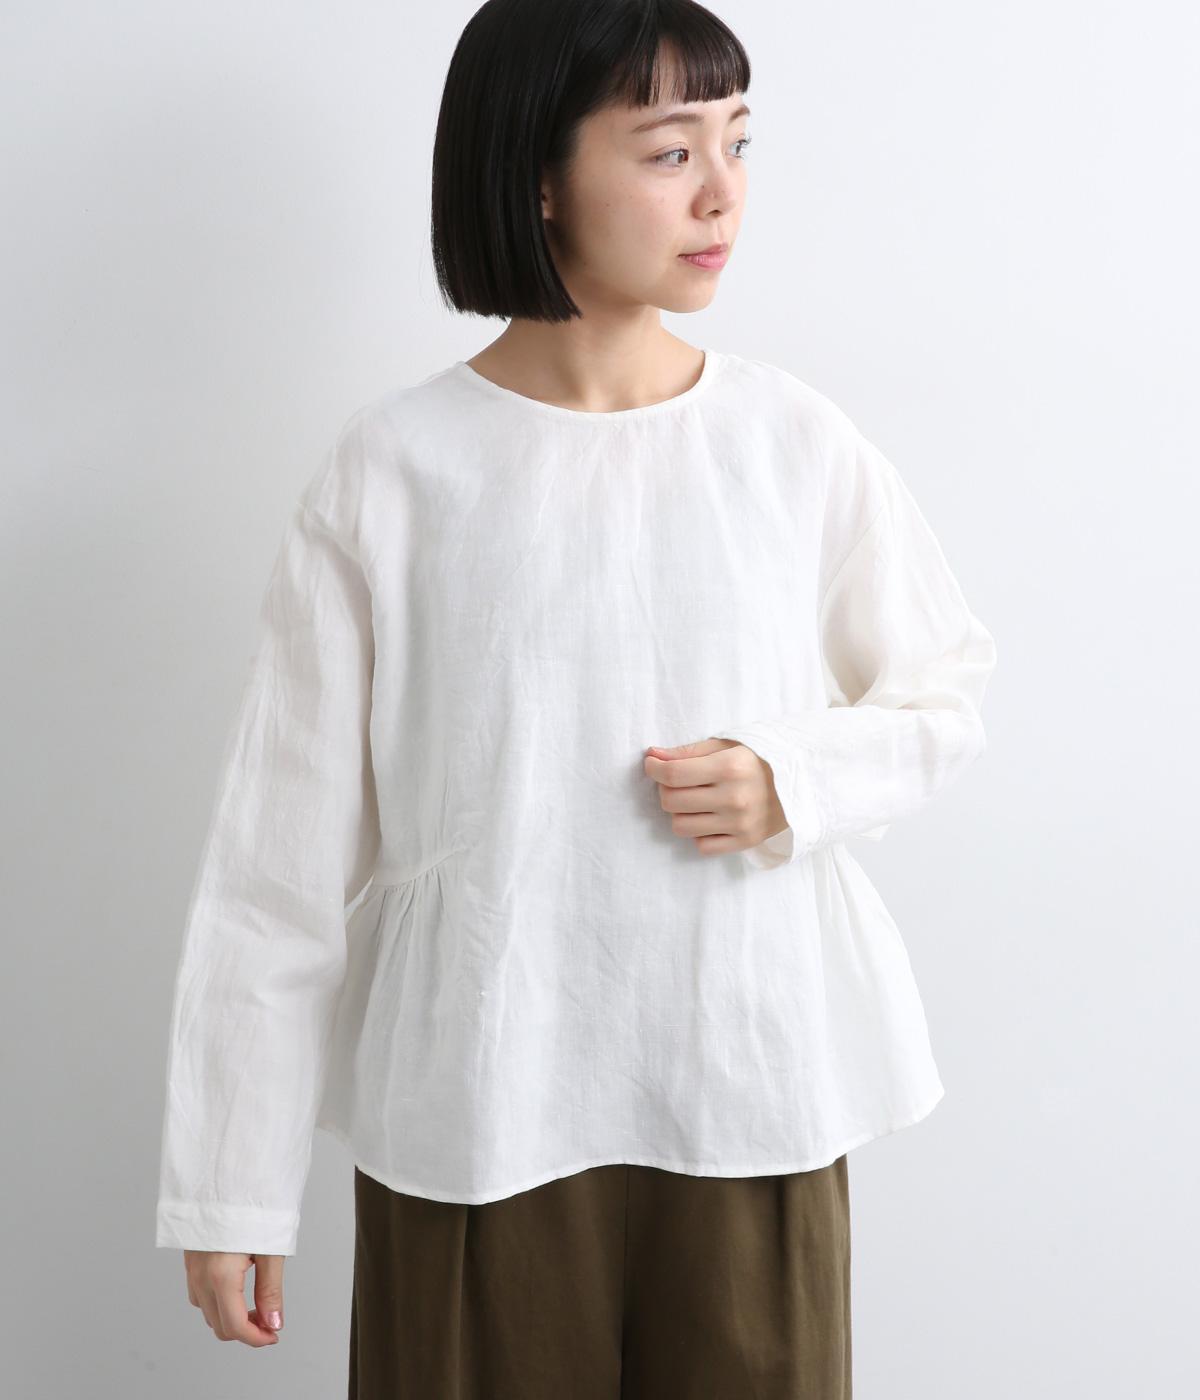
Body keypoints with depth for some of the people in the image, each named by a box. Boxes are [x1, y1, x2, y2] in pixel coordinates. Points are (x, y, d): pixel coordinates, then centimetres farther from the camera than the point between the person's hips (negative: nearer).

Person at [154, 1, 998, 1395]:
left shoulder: (798, 443, -2)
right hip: (474, 1113, -1)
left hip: (752, 1087, 2)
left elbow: (938, 705, 11)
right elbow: (281, 850, -4)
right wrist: (229, 1189, -2)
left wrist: (795, 783, -11)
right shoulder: (389, 474, -7)